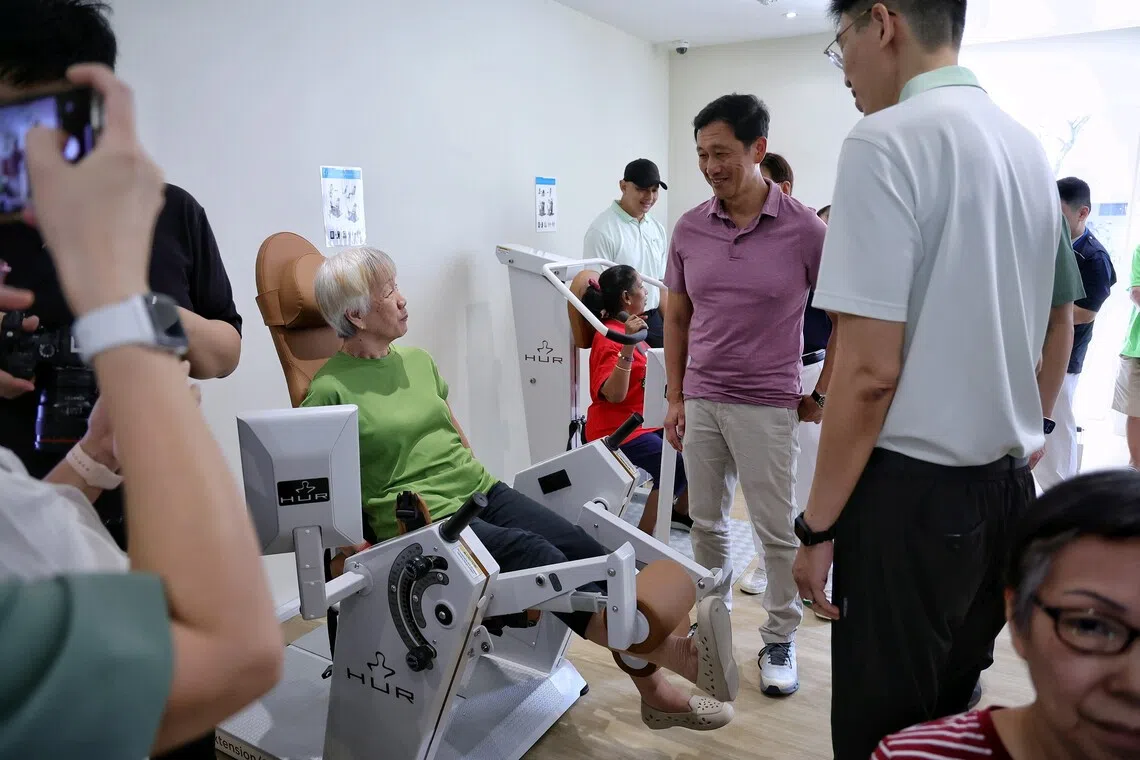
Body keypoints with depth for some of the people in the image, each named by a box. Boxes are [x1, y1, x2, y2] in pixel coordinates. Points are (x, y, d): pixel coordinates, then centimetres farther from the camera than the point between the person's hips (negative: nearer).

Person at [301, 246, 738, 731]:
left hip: (481, 490, 7)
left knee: (587, 551, -12)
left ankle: (656, 691, -8)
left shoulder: (417, 359, 13)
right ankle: (672, 651, -32)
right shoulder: (331, 391, -7)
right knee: (540, 557, -28)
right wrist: (351, 544, -14)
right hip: (423, 521, -6)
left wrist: (480, 482, 16)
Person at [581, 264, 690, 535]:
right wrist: (627, 347, -39)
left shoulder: (631, 327, 10)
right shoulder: (610, 338, -18)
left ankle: (680, 511, 26)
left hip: (646, 422, 10)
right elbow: (614, 394, -30)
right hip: (617, 429, -10)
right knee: (676, 468, -26)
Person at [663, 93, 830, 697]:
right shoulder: (689, 229, 1)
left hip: (767, 405, -3)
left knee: (777, 531, 7)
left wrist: (822, 393, -1)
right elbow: (676, 318, 9)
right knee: (706, 522, 15)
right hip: (700, 401, 4)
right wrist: (676, 397, 7)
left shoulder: (804, 229, -9)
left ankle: (780, 639, 25)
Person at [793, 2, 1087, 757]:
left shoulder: (886, 141, -15)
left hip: (915, 490, -8)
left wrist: (819, 524, -12)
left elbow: (870, 370, -21)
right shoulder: (1028, 146, 11)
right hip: (1007, 486, 8)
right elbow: (1062, 326, 21)